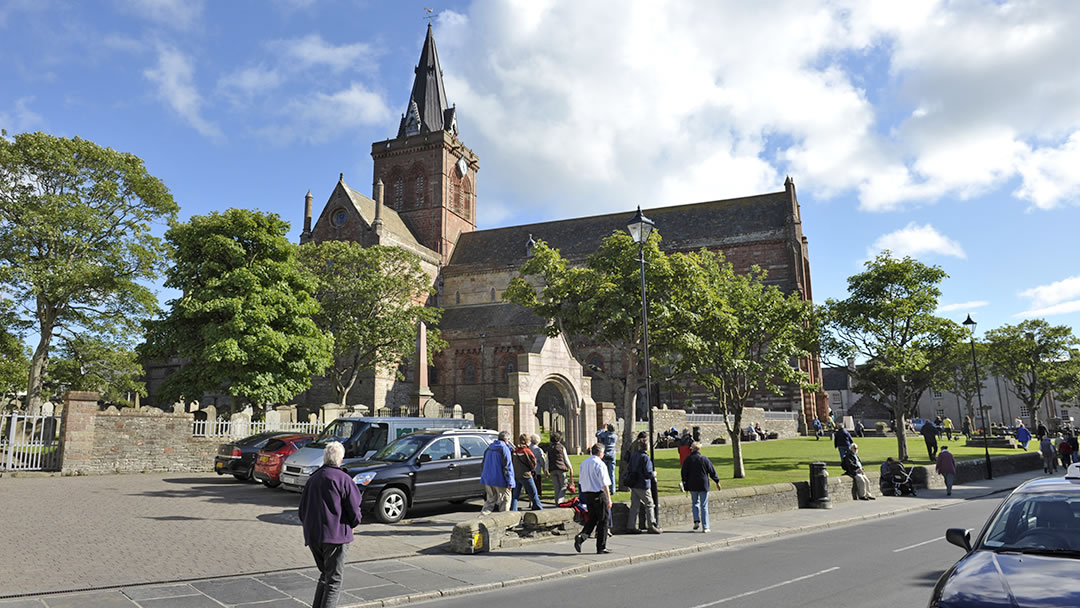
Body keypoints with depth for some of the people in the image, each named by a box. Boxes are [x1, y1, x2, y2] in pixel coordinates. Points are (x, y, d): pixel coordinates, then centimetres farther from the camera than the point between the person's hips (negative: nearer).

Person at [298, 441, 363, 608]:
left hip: (312, 537, 6)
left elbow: (302, 512, 16)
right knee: (333, 581, 1)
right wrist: (352, 523, 10)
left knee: (325, 576, 21)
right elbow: (355, 512, -10)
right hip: (336, 536, -6)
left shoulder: (312, 479, 11)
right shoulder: (343, 479, -9)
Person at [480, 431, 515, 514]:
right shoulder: (504, 449, -12)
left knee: (490, 500, 15)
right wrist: (510, 482, -14)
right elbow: (507, 467, -16)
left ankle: (483, 515, 1)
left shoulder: (489, 448, 12)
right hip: (500, 480, -7)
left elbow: (483, 464, 18)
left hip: (488, 479, 7)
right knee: (505, 499, 8)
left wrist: (484, 477, 24)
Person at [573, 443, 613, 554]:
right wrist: (609, 499, -12)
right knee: (602, 520, 5)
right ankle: (601, 547, 11)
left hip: (586, 494, 7)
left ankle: (581, 536, -4)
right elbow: (605, 484, -16)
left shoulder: (583, 463, 8)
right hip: (599, 494, -7)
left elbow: (581, 481, 14)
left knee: (592, 519, 17)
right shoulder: (600, 464, -14)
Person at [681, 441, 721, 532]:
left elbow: (684, 474, 1)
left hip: (692, 486, 1)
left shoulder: (688, 460, -2)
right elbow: (712, 471, 2)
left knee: (695, 503, 18)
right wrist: (717, 481, 15)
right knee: (704, 506, 4)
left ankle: (696, 521, 0)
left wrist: (685, 486, 9)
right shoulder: (705, 459, -5)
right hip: (704, 485, -1)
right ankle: (705, 527, 4)